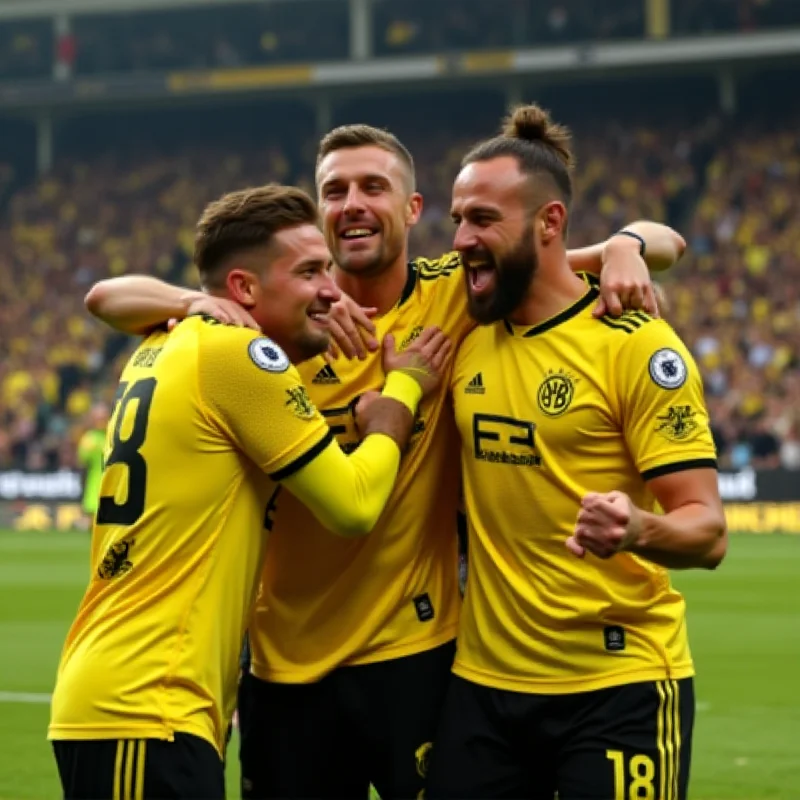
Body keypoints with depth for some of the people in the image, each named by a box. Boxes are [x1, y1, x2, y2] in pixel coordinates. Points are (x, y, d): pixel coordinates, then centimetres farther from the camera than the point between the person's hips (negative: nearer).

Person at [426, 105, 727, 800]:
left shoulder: (634, 346, -11)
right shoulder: (466, 335, 6)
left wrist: (637, 529, -34)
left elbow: (707, 531, -15)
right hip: (485, 682, 5)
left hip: (618, 692, -5)